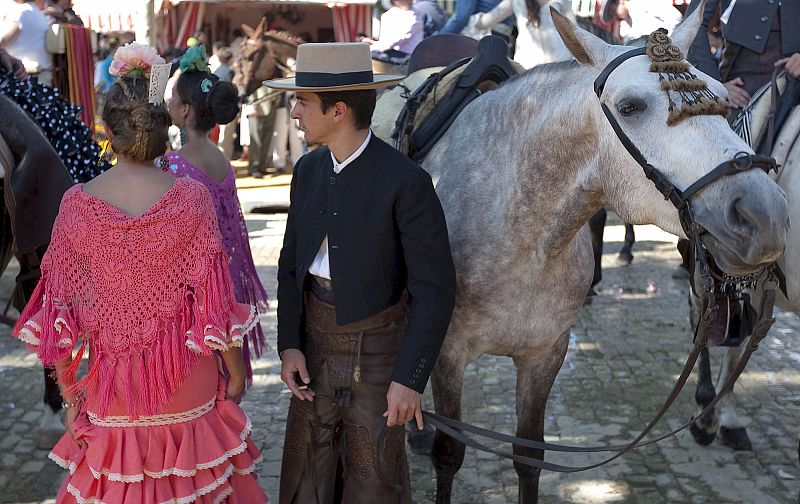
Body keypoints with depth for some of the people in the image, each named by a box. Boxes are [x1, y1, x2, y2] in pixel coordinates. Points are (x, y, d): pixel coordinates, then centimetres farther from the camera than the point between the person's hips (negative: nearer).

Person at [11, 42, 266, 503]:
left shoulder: (77, 204, -9)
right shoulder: (192, 198, -13)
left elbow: (59, 315, -3)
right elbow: (214, 302, -10)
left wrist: (69, 395, 9)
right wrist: (236, 373, 5)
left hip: (111, 389, 1)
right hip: (189, 389, -1)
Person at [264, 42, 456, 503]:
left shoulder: (407, 182, -20)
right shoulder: (308, 170, 0)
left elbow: (435, 288, -18)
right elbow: (293, 262, 7)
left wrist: (410, 378, -19)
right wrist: (289, 345, -4)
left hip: (377, 343, -5)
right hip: (315, 338, 6)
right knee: (305, 467, 17)